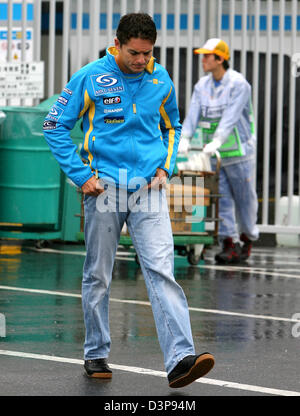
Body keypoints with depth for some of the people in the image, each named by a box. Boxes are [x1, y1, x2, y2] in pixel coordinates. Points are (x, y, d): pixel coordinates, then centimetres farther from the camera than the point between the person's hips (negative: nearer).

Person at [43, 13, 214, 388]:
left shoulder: (161, 80, 6)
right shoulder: (89, 79, -4)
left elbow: (172, 127, 23)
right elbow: (55, 126, 1)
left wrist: (166, 167, 8)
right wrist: (81, 175, -5)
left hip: (148, 189, 1)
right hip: (104, 188, -1)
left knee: (161, 271, -12)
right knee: (98, 276, 7)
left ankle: (180, 360, -21)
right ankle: (96, 354, 24)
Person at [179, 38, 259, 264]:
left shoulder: (239, 84, -12)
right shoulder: (202, 85, 6)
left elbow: (231, 117, -23)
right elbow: (193, 114, -4)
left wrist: (216, 141, -34)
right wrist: (184, 139, -20)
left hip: (239, 151, -5)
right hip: (213, 153, 5)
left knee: (244, 198, 5)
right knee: (221, 198, 0)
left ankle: (248, 238, 24)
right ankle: (230, 244, 2)